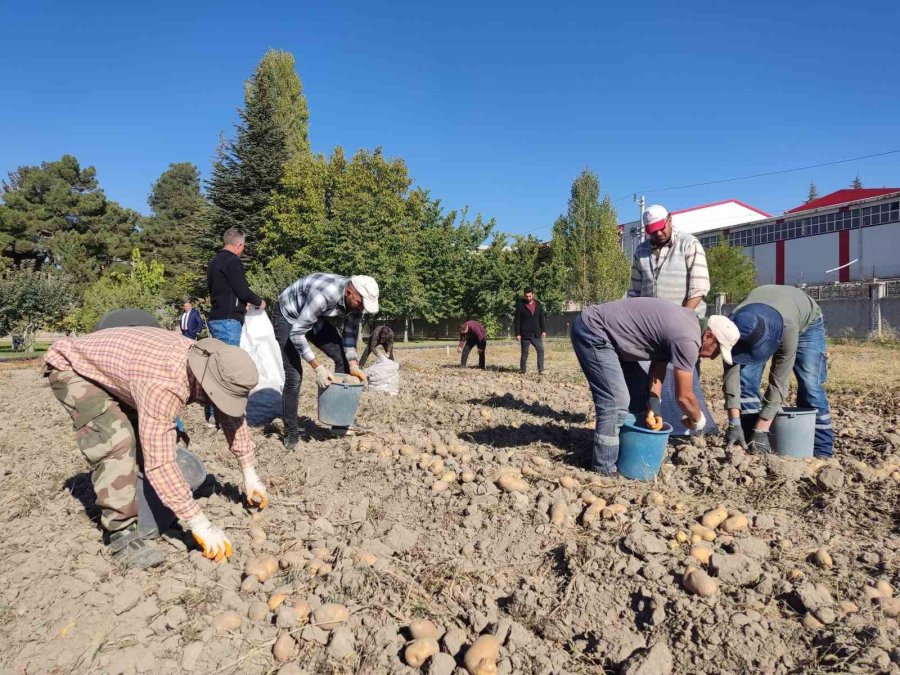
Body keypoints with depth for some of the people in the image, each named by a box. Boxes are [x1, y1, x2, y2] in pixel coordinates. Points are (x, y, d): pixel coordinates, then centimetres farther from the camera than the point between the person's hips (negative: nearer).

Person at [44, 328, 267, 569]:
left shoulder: (207, 363, -16)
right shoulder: (163, 386, -42)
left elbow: (231, 416, -1)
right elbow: (159, 464, -42)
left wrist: (249, 474, 1)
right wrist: (200, 525, -37)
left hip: (109, 364, 8)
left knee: (148, 436, 8)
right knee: (116, 441, -25)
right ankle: (120, 532, -13)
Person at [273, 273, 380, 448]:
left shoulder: (356, 299, -19)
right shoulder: (323, 295, -41)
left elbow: (350, 333, -5)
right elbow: (296, 333, -36)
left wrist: (353, 364, -18)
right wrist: (317, 367, -38)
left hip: (315, 317, 7)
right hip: (288, 316, -7)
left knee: (343, 359, -2)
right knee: (294, 376, -14)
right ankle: (291, 432, 3)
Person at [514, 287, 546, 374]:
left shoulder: (538, 304, 7)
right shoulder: (520, 305, -6)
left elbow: (541, 318, 12)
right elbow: (517, 320, -7)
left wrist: (543, 330, 6)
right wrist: (517, 334, -12)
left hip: (536, 334, 4)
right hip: (525, 334, -3)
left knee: (540, 351, -3)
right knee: (524, 353, 3)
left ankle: (540, 370, 3)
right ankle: (522, 371, 16)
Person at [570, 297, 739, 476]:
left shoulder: (684, 325, 10)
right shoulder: (688, 339, -19)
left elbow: (658, 366, 14)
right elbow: (683, 396, -12)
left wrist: (654, 407, 5)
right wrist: (698, 419, 8)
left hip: (602, 333, 11)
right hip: (593, 330, -11)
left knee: (640, 388, 17)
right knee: (616, 401, -15)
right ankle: (604, 466, -1)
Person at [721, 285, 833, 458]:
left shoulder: (788, 326, -45)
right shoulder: (734, 326, -37)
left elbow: (779, 381, -42)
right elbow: (731, 373, -36)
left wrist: (761, 430, -42)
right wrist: (734, 423, -42)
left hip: (807, 322, -2)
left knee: (810, 387, -15)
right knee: (745, 378, -14)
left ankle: (822, 452, -4)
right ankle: (750, 446, -5)